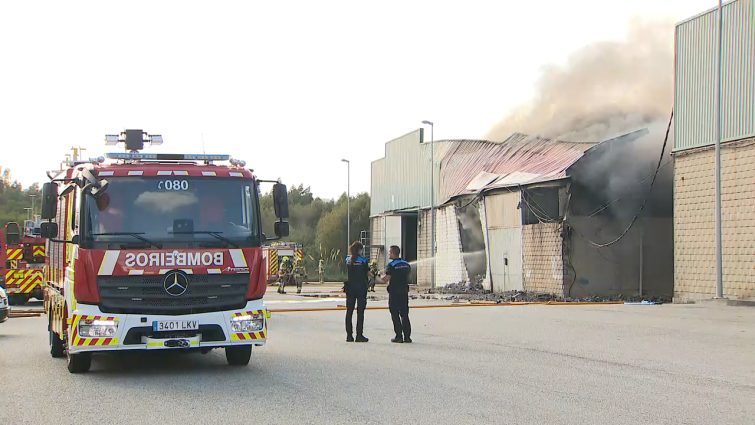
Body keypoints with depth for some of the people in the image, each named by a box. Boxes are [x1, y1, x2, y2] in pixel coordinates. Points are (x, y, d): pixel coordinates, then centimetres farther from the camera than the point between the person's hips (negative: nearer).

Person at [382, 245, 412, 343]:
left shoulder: (391, 265, -12)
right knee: (405, 314, 9)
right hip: (404, 292, 5)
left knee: (395, 315, 1)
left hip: (394, 292, -5)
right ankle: (407, 336, 7)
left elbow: (386, 279, -17)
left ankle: (399, 336, -2)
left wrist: (380, 277, 2)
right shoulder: (406, 264, 8)